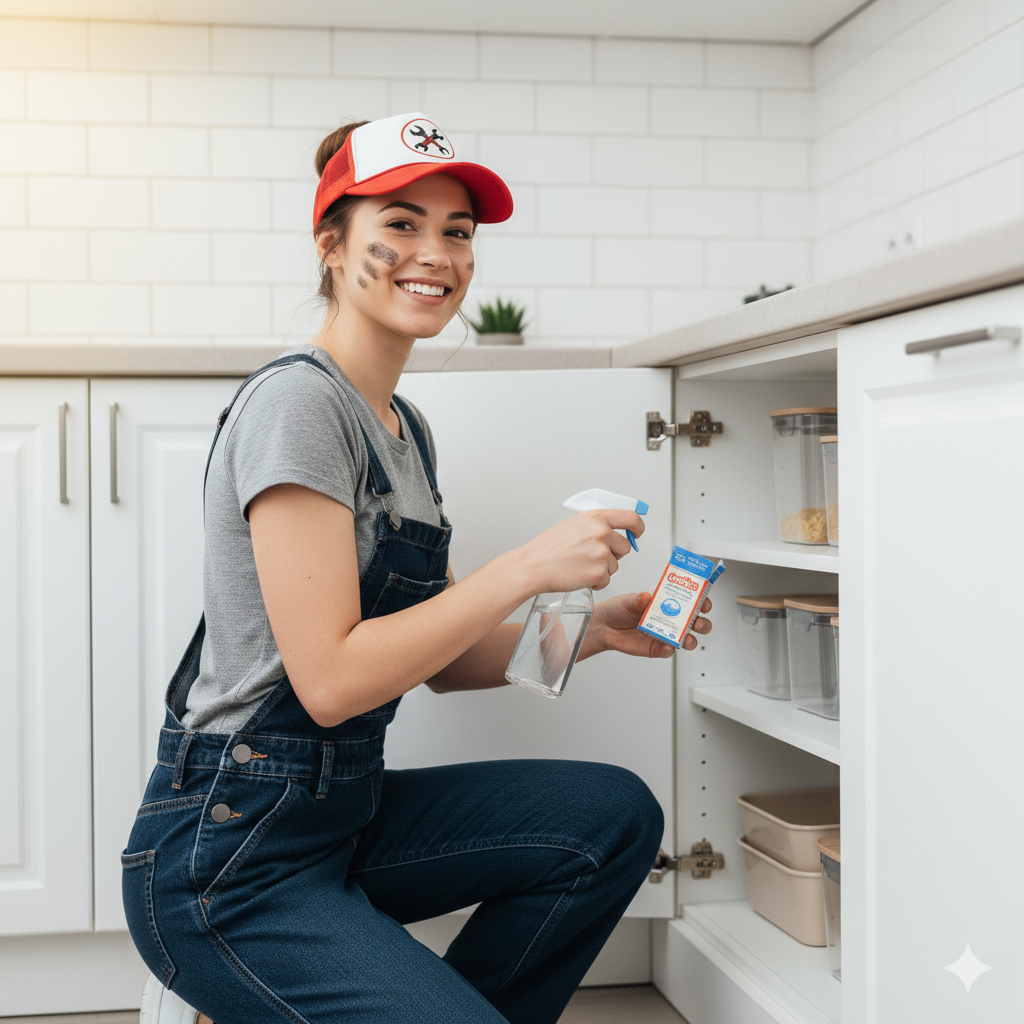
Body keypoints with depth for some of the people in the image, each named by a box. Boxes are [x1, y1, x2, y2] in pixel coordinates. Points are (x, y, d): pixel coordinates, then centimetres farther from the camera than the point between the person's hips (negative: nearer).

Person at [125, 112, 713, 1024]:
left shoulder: (407, 428, 12)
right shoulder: (298, 402, -16)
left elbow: (440, 657, 14)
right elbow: (330, 680, -22)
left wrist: (594, 629, 1)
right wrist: (530, 567, -20)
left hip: (345, 810, 9)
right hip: (229, 860, -9)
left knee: (617, 815, -2)